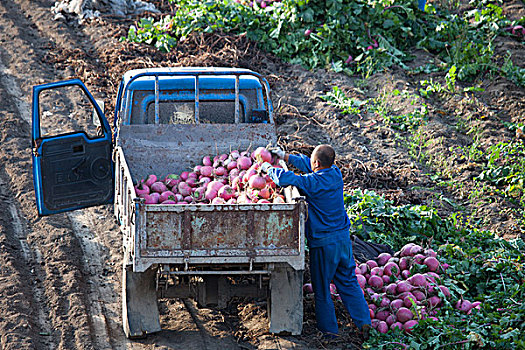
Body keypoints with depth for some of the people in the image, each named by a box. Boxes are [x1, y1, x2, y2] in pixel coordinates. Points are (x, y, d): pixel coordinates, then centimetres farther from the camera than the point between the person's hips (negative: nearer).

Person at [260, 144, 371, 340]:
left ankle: (329, 329, 15)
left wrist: (268, 169, -7)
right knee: (348, 283, 16)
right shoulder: (335, 174, 1)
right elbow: (308, 165, 16)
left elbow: (285, 178, -27)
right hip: (343, 237, 6)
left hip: (323, 242, -6)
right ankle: (363, 322, 13)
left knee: (322, 289, 8)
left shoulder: (312, 182, -21)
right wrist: (286, 157, 23)